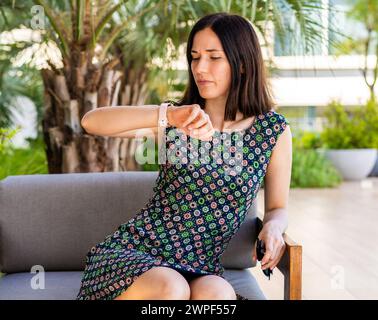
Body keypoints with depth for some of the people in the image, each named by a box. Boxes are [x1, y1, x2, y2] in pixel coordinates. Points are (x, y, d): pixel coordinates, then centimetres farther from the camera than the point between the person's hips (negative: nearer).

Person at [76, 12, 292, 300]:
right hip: (132, 252, 1)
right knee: (171, 289, -33)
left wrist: (273, 227, -13)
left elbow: (278, 207, 12)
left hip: (201, 269, 0)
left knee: (216, 293, -35)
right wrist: (167, 114, -27)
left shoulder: (274, 130, 2)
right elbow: (91, 122, -13)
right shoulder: (175, 122, 1)